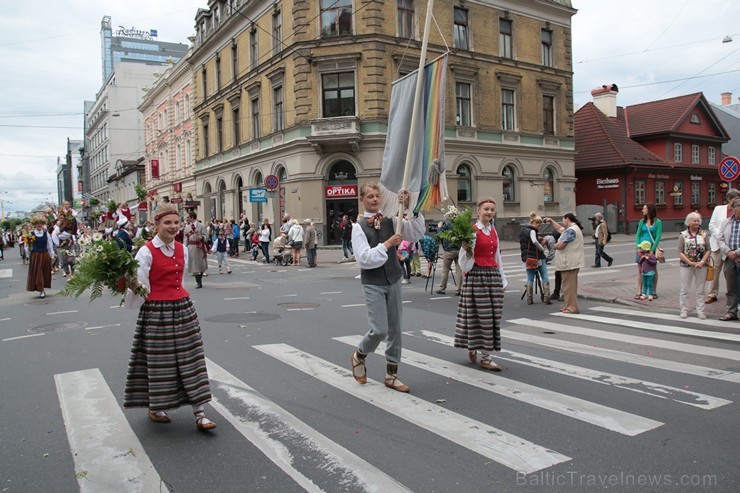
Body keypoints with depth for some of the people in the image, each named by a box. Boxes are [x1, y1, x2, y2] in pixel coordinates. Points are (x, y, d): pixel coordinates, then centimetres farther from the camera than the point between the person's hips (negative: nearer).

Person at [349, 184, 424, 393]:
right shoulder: (359, 227, -7)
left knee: (395, 329, 8)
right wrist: (387, 244, -18)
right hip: (373, 284, -4)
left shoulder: (390, 221, 3)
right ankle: (359, 356, 21)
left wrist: (410, 209, -17)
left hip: (393, 281, 4)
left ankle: (391, 375, 22)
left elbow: (417, 234, -7)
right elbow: (364, 258, -17)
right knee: (379, 330, -11)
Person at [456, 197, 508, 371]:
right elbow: (466, 262, -9)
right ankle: (485, 358, 4)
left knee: (493, 316, 7)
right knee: (483, 315, -5)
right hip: (477, 276, -7)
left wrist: (503, 280, 19)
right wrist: (467, 249, -29)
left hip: (493, 275, 7)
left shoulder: (494, 232, 14)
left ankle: (473, 350, 22)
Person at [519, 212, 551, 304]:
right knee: (544, 277, 2)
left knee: (530, 278, 10)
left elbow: (520, 246, 19)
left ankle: (529, 299, 7)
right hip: (537, 257, -7)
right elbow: (534, 241, -30)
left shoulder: (522, 231, 12)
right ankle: (546, 298, -1)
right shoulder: (532, 230, -12)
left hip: (527, 258, 7)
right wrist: (542, 248, -17)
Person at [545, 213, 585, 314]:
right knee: (570, 285, 16)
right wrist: (551, 221, 31)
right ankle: (569, 306, 24)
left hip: (569, 263, -11)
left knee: (569, 285, -6)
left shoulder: (570, 230, -19)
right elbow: (559, 229, 31)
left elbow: (560, 245, -22)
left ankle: (572, 308, -3)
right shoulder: (573, 228, 16)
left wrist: (555, 245, -1)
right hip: (571, 263, 11)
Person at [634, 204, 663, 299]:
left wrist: (652, 250, -17)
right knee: (640, 270, 4)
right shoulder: (642, 222, 8)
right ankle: (639, 292, 7)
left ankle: (654, 291, 17)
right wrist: (638, 247, -7)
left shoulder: (658, 222, -3)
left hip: (652, 248, -3)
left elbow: (658, 237, -9)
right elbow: (638, 235, 7)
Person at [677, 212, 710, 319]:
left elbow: (708, 250, 1)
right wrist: (690, 263, -14)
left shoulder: (704, 234, 4)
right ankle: (684, 310, 14)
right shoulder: (683, 235, -1)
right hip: (686, 265, -1)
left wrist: (702, 262, -13)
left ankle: (700, 311, 15)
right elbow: (680, 252, -4)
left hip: (701, 266, 1)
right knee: (684, 289, 4)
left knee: (700, 290, 7)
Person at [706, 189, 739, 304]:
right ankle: (712, 294, 12)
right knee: (715, 269, 3)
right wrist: (720, 236, -9)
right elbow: (712, 225, 4)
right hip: (719, 244, 1)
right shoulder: (719, 209, 6)